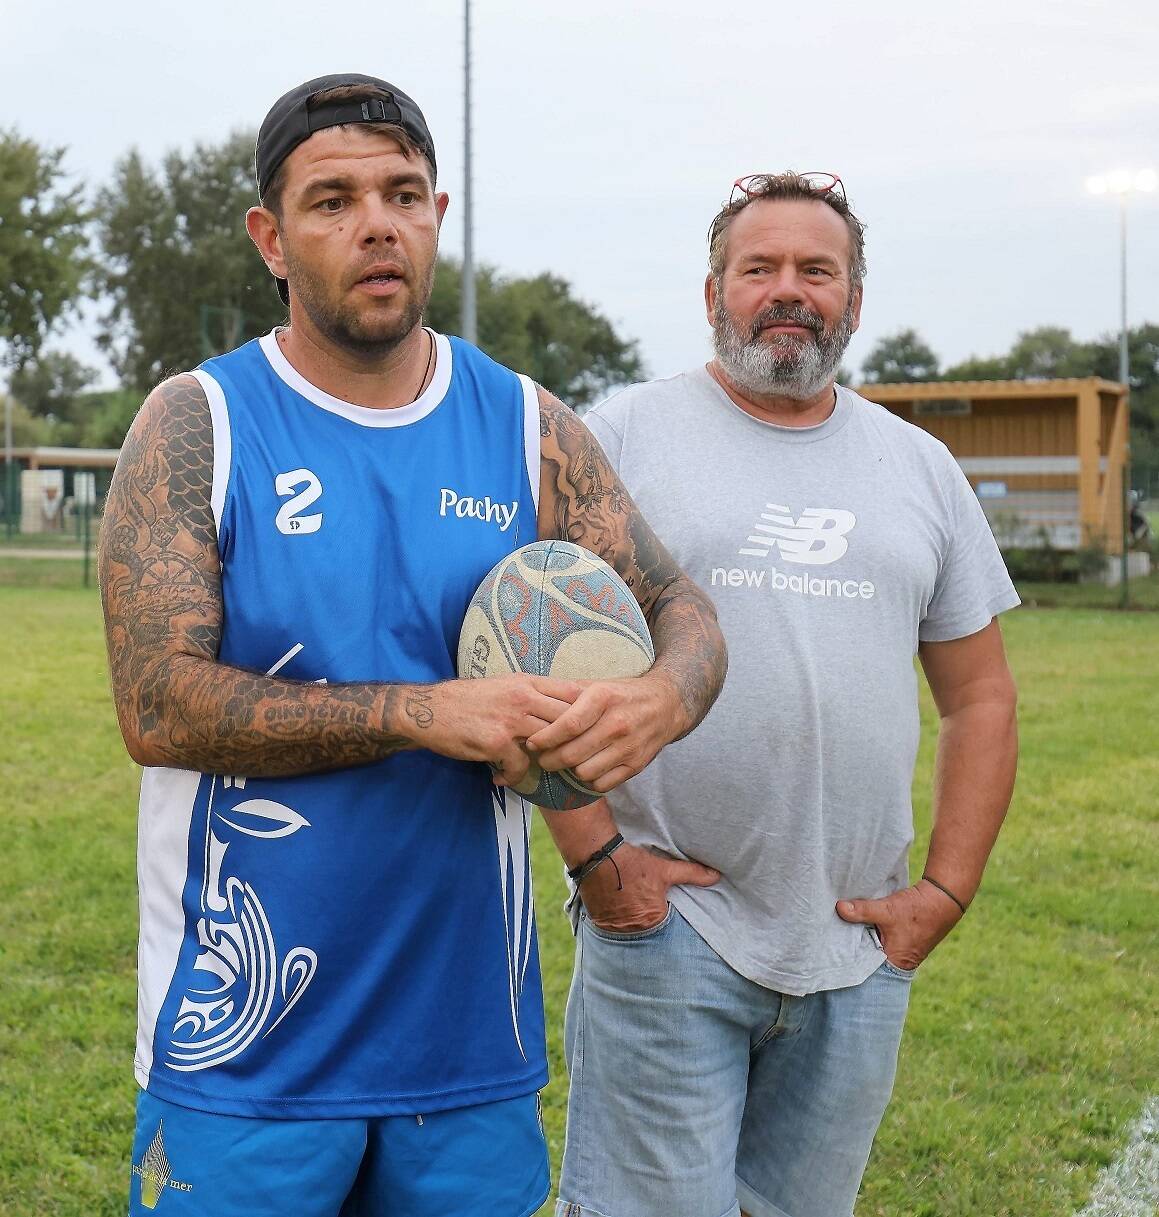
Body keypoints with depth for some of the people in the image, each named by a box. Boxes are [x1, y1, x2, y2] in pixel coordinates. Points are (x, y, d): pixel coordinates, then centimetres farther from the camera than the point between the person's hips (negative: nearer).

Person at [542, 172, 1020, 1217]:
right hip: (665, 925, -4)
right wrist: (594, 857, -10)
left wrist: (946, 891, 6)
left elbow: (980, 697, 15)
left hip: (859, 947, 4)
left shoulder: (921, 466, 12)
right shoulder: (623, 436, 0)